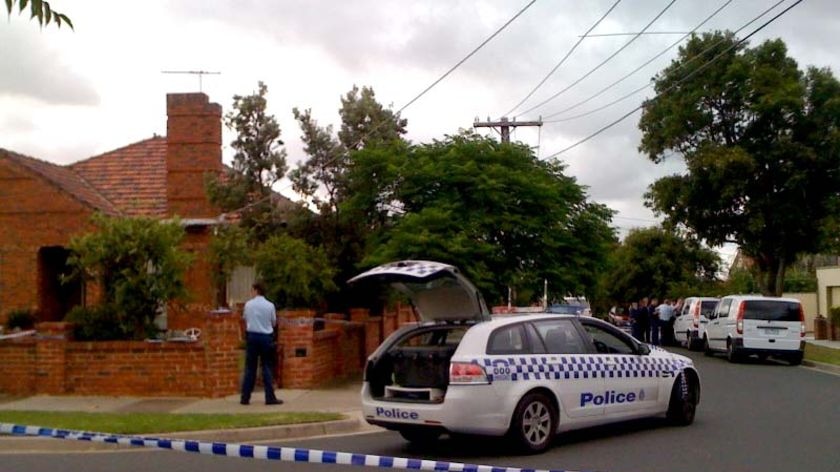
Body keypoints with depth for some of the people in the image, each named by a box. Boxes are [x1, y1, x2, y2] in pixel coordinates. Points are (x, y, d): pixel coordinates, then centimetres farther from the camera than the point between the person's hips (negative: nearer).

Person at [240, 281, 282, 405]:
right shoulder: (270, 305, -5)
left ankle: (245, 397, 9)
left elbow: (244, 319, 9)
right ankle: (270, 397, 1)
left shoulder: (248, 304, -3)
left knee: (250, 367, 8)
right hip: (266, 336, -1)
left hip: (252, 336, 1)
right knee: (267, 367, 5)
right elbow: (274, 323, 4)